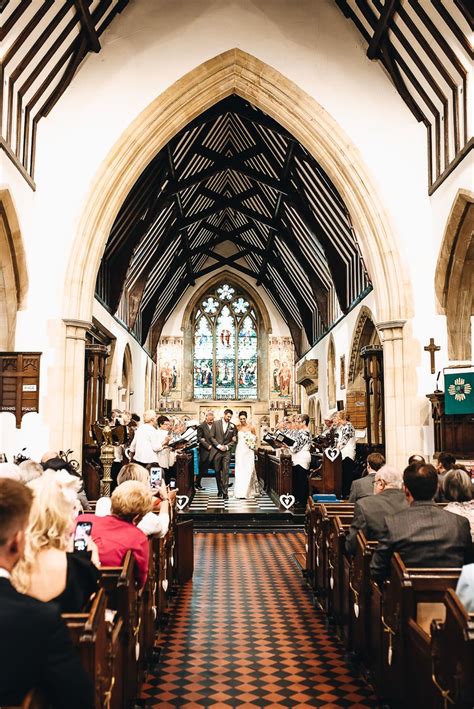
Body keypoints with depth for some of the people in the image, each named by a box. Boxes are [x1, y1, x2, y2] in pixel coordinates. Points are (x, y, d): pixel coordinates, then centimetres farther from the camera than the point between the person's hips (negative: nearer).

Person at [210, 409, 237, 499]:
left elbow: (234, 440, 6)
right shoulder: (216, 423, 1)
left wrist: (227, 446, -8)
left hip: (226, 451, 0)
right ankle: (219, 490, 22)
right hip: (217, 451, 0)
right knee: (217, 471, 8)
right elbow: (212, 437, -1)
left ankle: (225, 492, -6)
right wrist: (218, 446, -10)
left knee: (225, 472, -7)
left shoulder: (232, 426, 3)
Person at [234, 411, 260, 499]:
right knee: (239, 471, 1)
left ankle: (249, 492, 4)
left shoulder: (251, 427, -2)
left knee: (248, 470, -4)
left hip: (249, 451, -2)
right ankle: (240, 492, 5)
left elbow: (255, 438, 5)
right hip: (240, 450, 2)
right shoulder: (237, 427, 4)